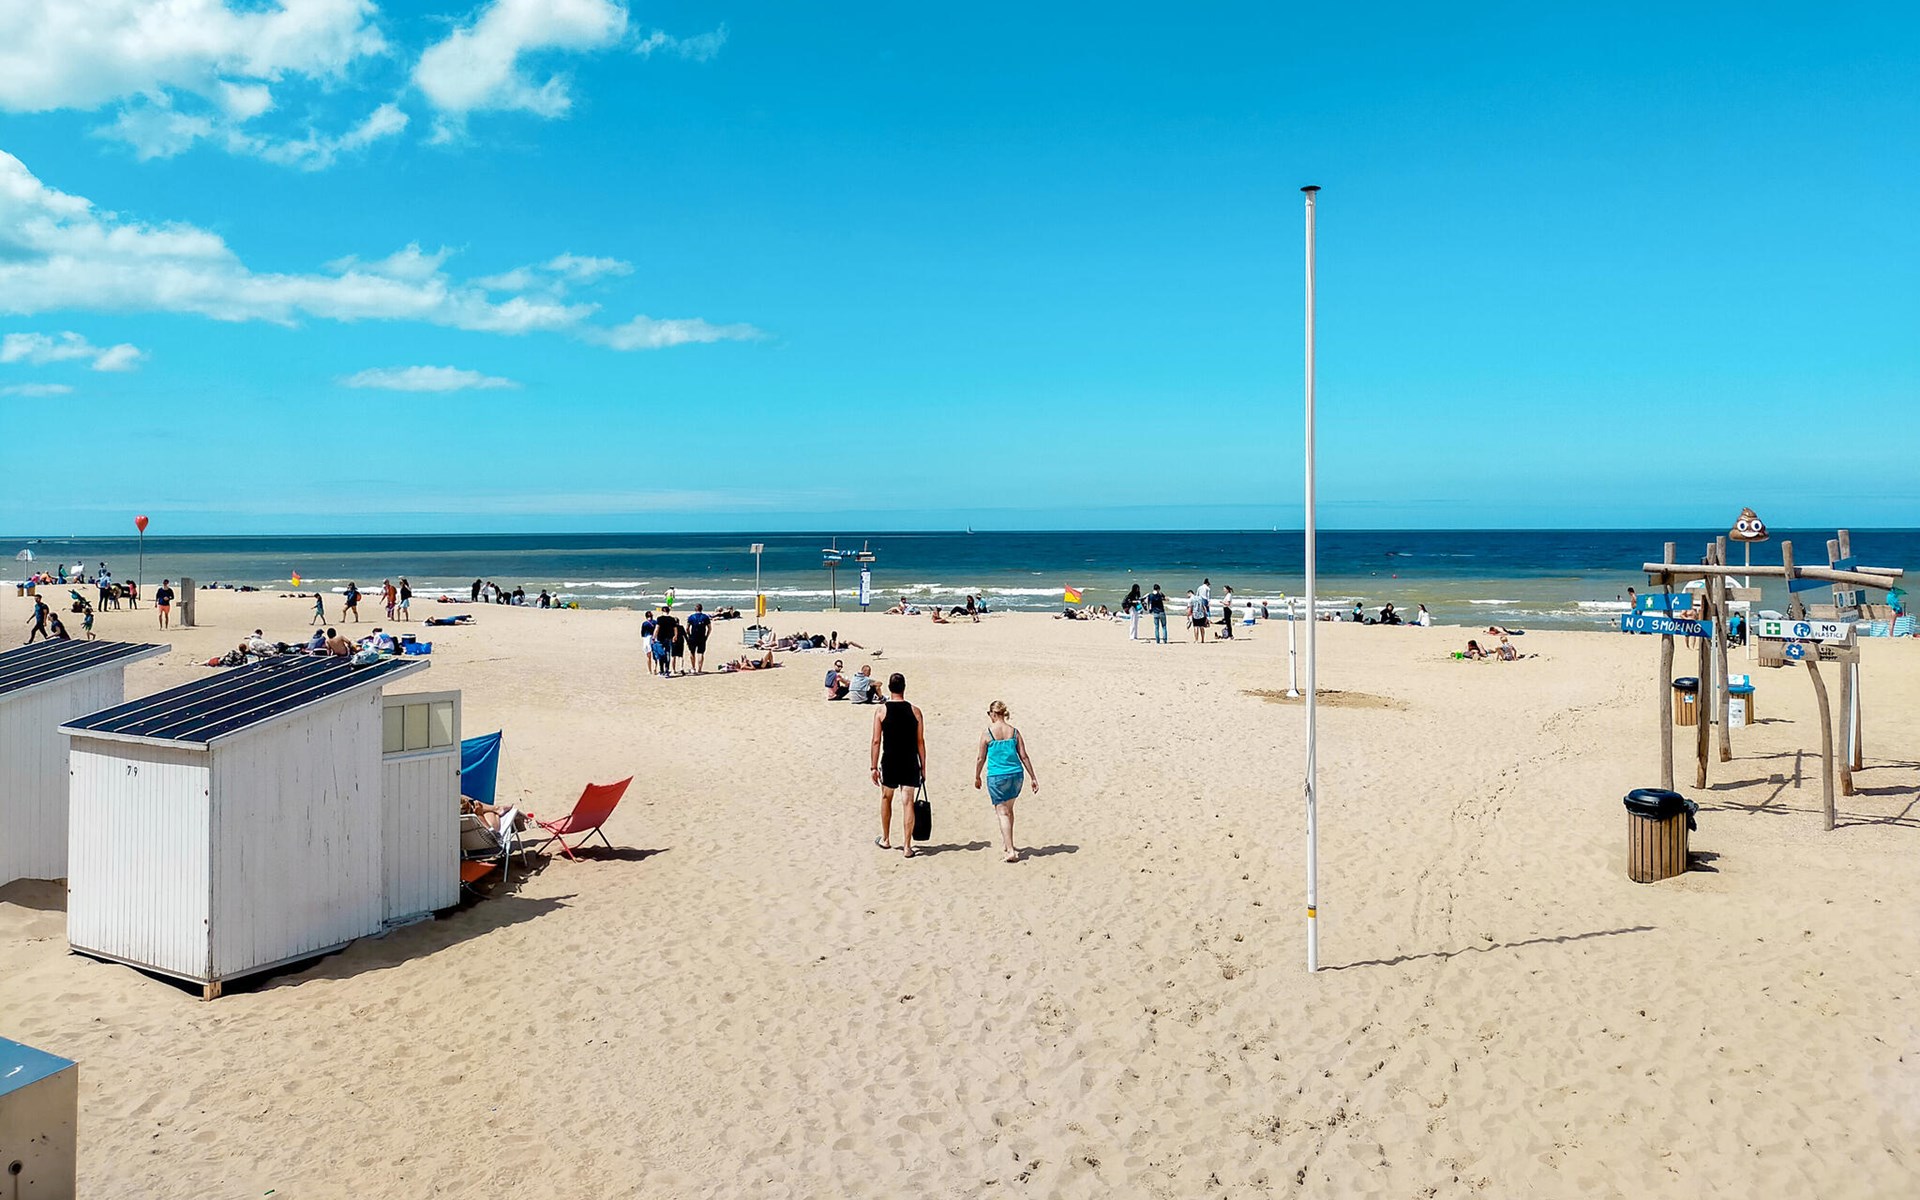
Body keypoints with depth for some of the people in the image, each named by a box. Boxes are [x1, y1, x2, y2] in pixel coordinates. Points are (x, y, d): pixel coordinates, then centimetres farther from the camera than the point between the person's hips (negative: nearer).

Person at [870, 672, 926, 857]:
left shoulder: (881, 711, -5)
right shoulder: (915, 711, -2)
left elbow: (876, 741, -6)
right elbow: (920, 742, 0)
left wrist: (874, 767, 1)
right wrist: (923, 766, 7)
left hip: (889, 762, 0)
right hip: (910, 764, 0)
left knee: (886, 798, 20)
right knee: (908, 802, 2)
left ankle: (886, 839, 30)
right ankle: (907, 846, 1)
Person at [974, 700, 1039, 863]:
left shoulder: (987, 734, -8)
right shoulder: (1015, 732, 1)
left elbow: (981, 759, -1)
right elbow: (1024, 757, 3)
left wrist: (977, 777, 14)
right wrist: (1033, 778, 9)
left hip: (997, 777, -4)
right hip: (1016, 775, 4)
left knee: (1003, 813, -1)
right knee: (1008, 809, 23)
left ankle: (1010, 850, -9)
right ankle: (1006, 842, 37)